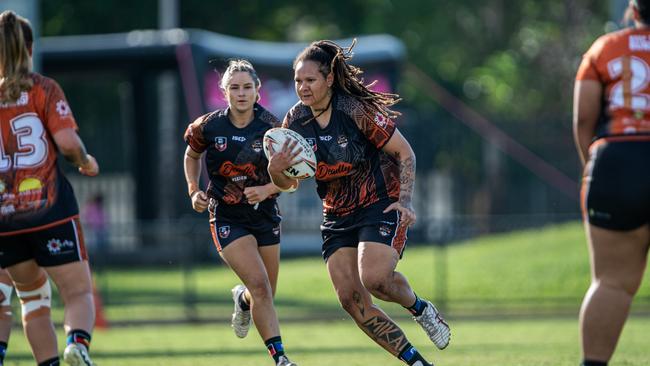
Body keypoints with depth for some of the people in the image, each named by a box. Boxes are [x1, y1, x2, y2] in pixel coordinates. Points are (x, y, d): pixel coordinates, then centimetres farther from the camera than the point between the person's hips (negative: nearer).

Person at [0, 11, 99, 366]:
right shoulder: (43, 88, -3)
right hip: (51, 210, -3)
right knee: (79, 293, 1)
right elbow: (67, 142, -13)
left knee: (32, 296, 19)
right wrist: (85, 161, 7)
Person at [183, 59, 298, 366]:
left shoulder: (271, 128, -10)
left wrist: (267, 189, -22)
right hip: (227, 218, -2)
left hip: (265, 214, 2)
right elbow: (192, 156, 13)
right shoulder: (208, 127, -9)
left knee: (265, 294, 10)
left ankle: (242, 299, 47)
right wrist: (194, 191, 0)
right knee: (260, 286, -19)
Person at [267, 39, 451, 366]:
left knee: (374, 279, -27)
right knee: (351, 300, -7)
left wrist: (404, 200, -19)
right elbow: (290, 183, 7)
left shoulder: (357, 110, -17)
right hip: (337, 217, 6)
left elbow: (404, 153, -9)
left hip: (380, 205, -6)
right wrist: (275, 171, -16)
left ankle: (420, 308, 7)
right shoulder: (296, 121, -1)